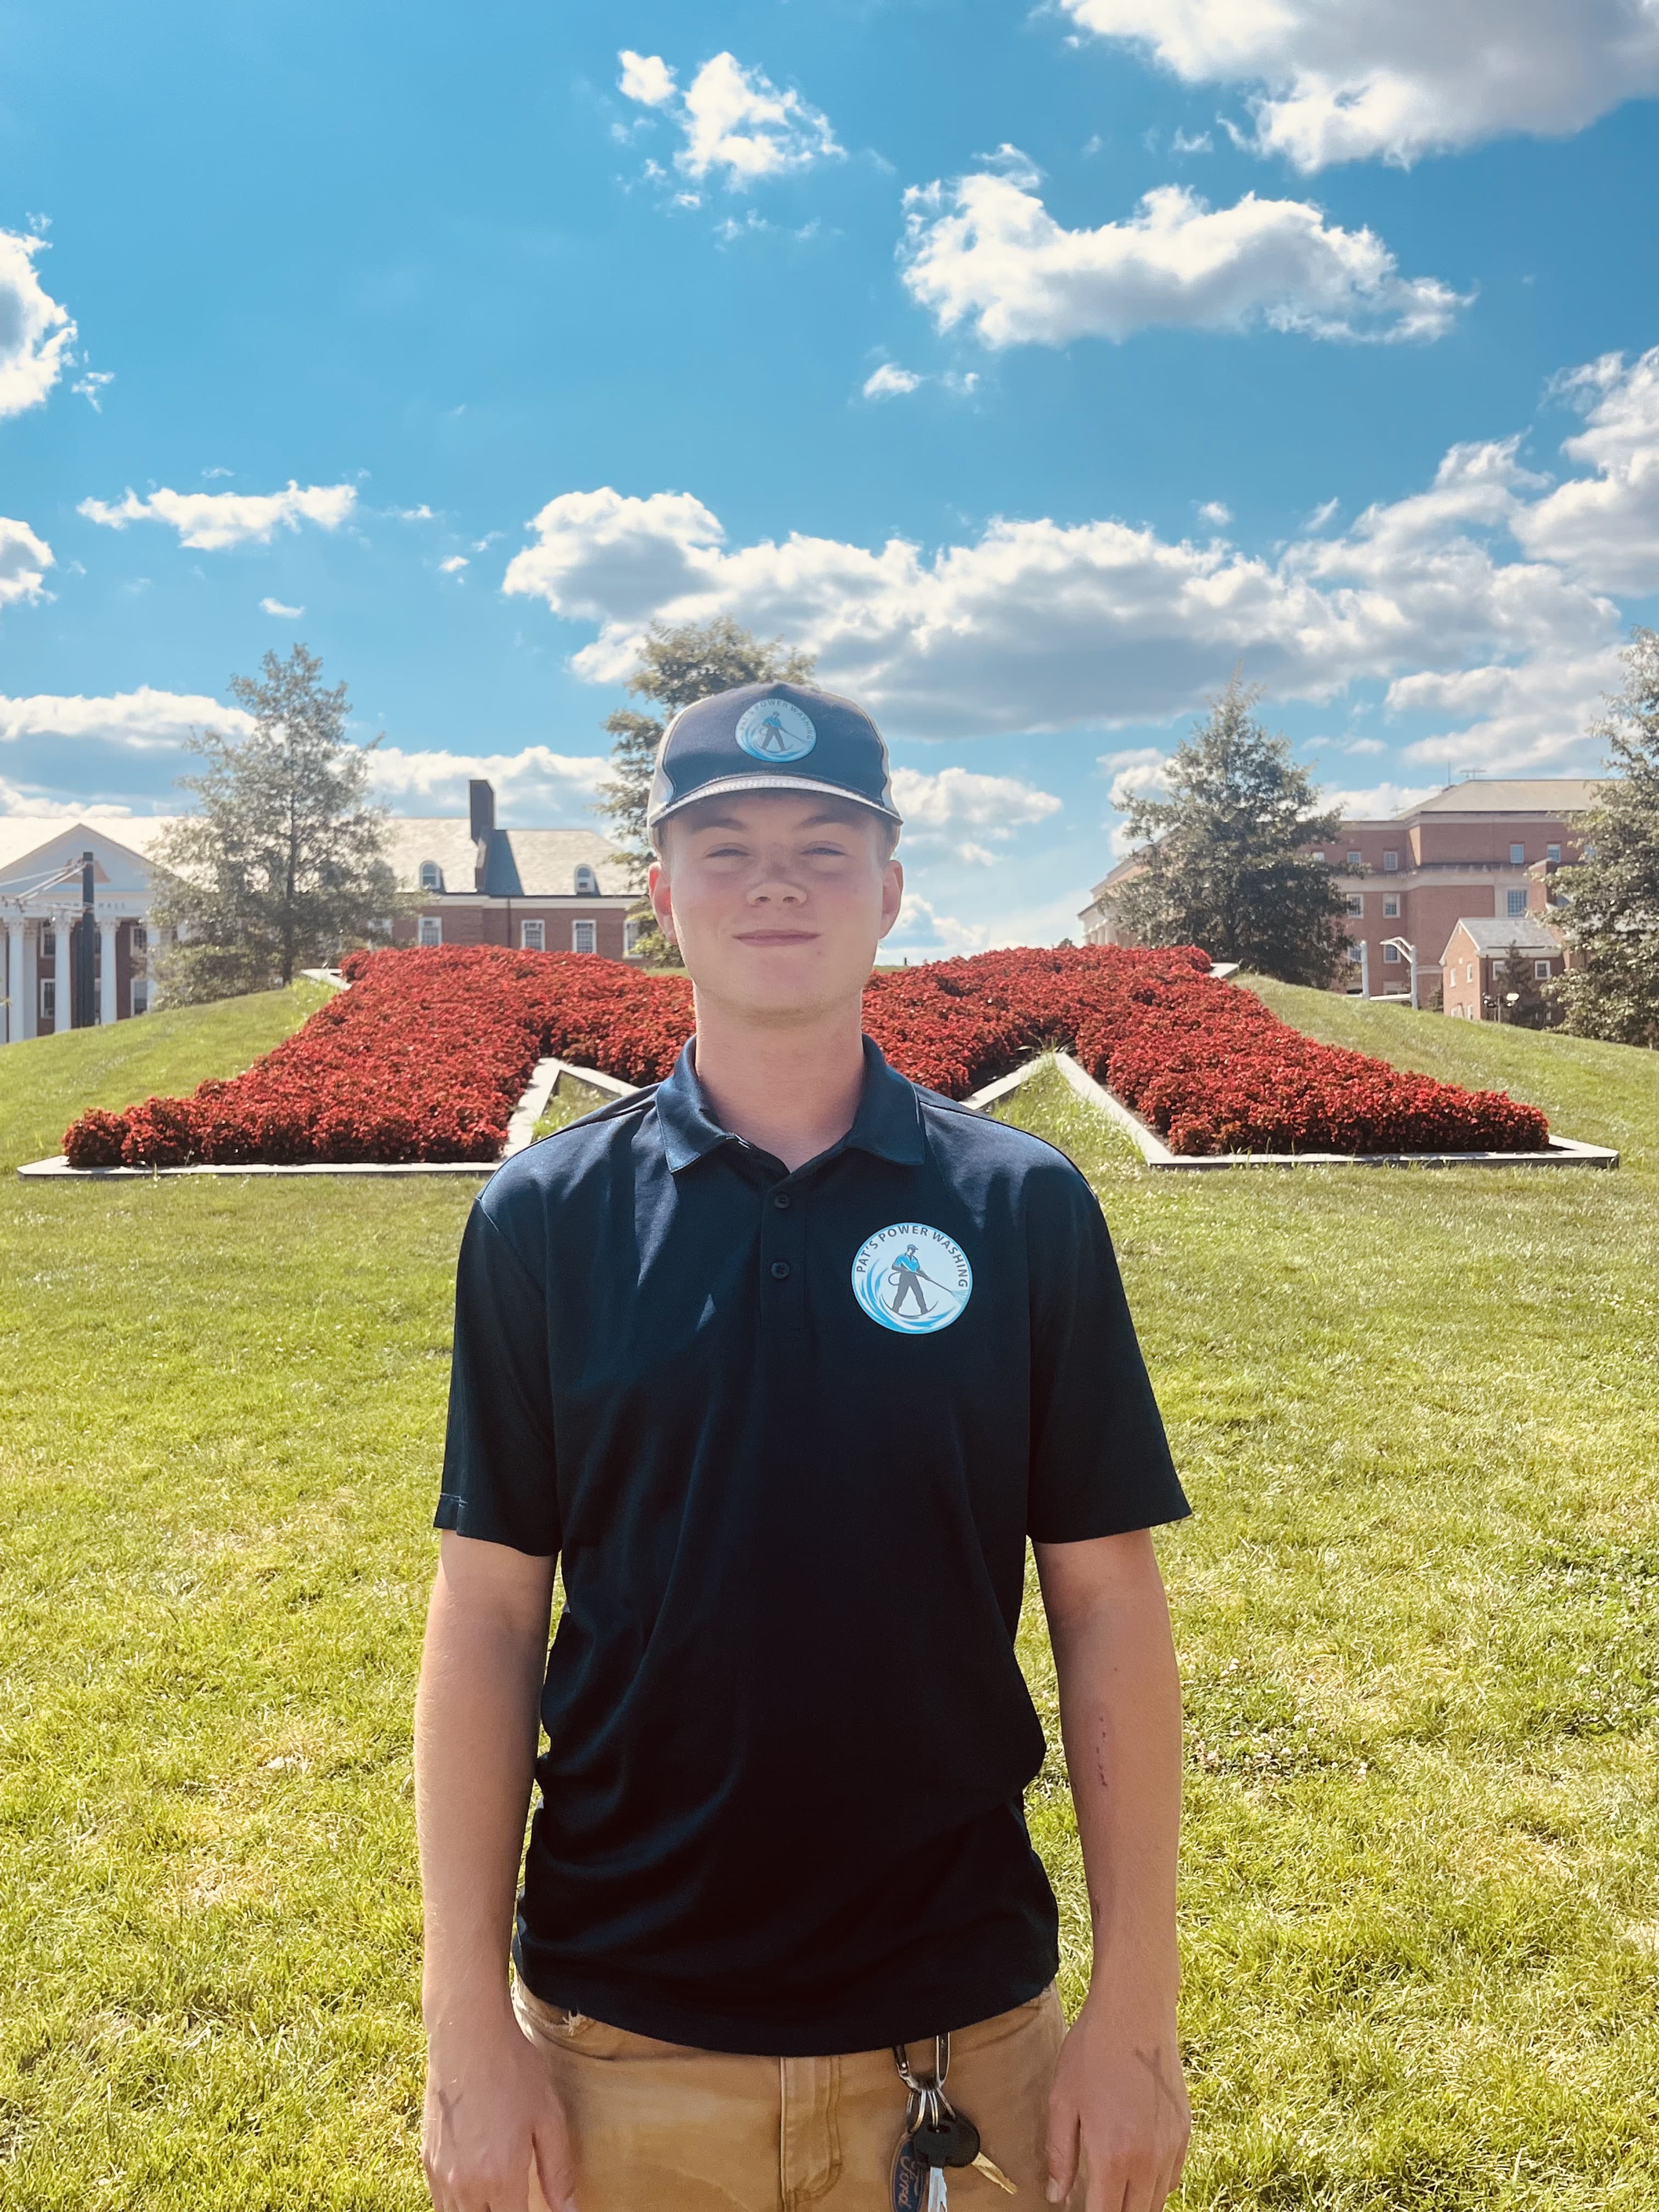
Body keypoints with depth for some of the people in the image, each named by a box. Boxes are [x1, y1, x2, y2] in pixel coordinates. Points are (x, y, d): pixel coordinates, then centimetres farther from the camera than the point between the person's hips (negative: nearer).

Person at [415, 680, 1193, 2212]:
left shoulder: (1027, 1208, -5)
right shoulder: (543, 1217, -4)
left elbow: (1109, 1606, -3)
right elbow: (488, 1616, -2)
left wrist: (1137, 2016, -3)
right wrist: (470, 2029, -3)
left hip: (960, 2026, 0)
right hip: (621, 2038, 1)